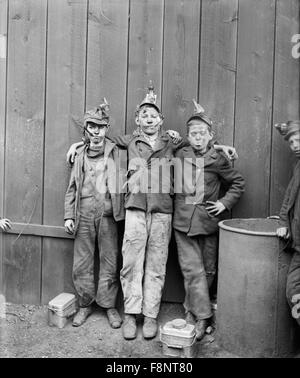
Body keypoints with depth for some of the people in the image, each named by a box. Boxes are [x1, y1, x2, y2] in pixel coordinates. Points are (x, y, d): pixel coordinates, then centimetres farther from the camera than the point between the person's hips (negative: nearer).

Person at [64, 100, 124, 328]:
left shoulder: (116, 152, 3)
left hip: (107, 215, -2)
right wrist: (69, 215, 5)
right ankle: (85, 305, 24)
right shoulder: (81, 155, 10)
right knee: (82, 264, 7)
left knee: (110, 262, 4)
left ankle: (109, 305, 20)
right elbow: (72, 187, 11)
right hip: (84, 215, 2)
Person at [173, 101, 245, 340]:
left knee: (207, 270, 10)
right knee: (192, 270, -3)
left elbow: (238, 183, 10)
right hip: (183, 222, 0)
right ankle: (202, 317, 9)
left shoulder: (217, 159, -1)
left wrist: (225, 203, 0)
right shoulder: (180, 155, 3)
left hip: (208, 222, 0)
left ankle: (191, 310, 29)